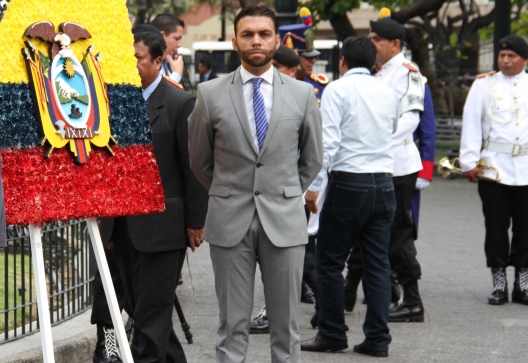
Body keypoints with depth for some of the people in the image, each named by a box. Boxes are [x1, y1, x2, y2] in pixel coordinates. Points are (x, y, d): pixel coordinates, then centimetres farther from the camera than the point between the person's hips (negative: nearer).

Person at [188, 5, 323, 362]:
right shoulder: (211, 94, 0)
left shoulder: (302, 94, 3)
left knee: (286, 326, 6)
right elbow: (199, 160, 11)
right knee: (233, 324, 4)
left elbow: (313, 159, 14)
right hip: (230, 223, -1)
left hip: (284, 222, 1)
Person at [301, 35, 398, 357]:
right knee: (378, 263, 7)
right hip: (384, 182, 5)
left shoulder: (338, 89, -6)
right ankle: (378, 339, 7)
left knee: (330, 261, 5)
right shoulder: (388, 93, 10)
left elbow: (328, 142, -14)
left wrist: (314, 185, -12)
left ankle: (332, 334, 8)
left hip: (349, 182, -5)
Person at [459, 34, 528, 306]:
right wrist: (469, 161, -5)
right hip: (494, 167, -1)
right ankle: (499, 284, 10)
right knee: (496, 227, 2)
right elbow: (471, 123, 2)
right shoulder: (484, 85, 6)